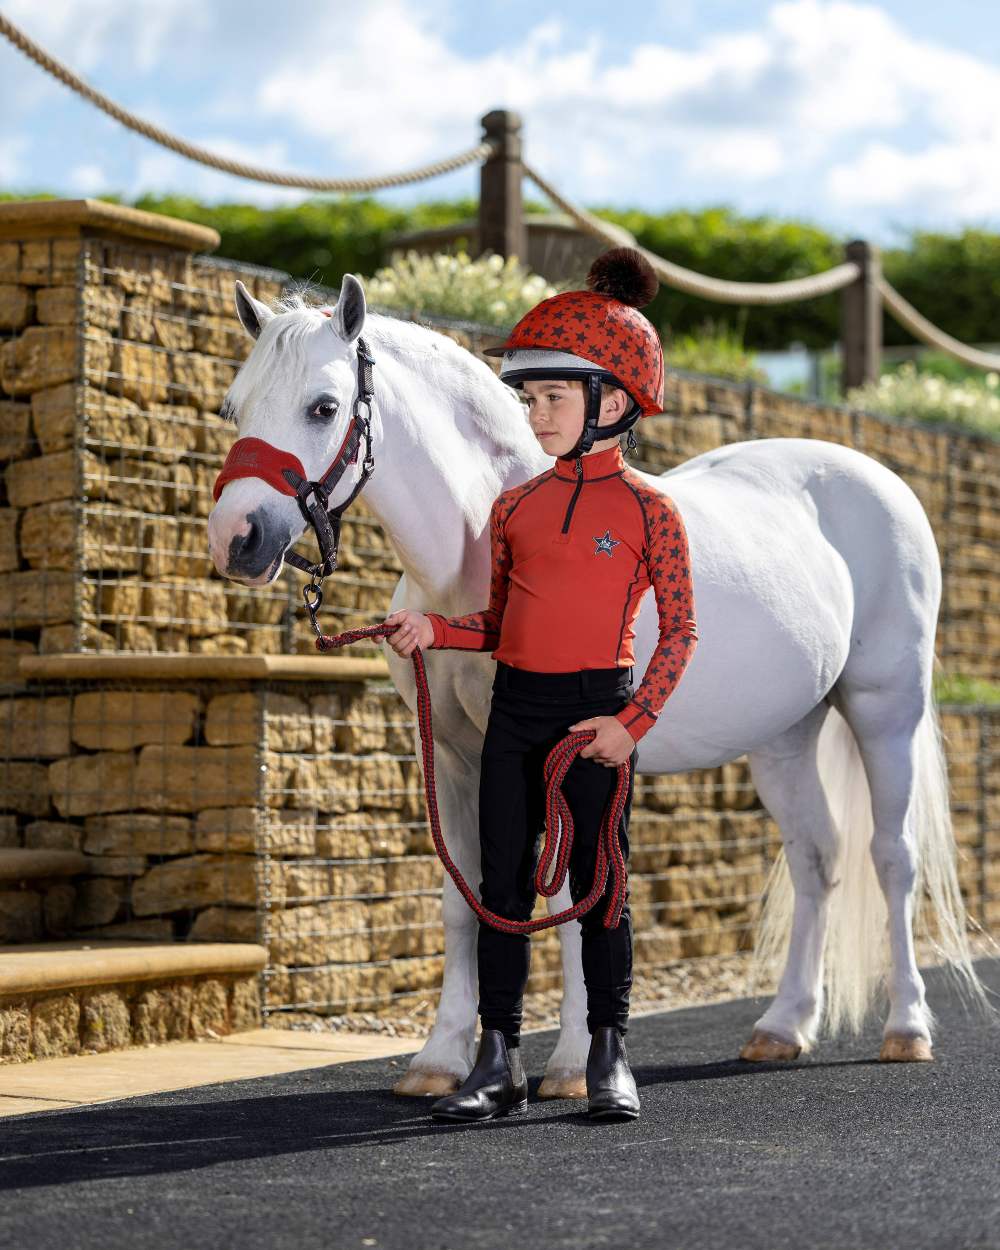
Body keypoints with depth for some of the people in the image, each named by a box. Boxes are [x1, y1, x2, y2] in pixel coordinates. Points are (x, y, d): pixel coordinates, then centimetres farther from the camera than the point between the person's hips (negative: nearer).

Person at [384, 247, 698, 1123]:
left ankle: (609, 1059, 14)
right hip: (514, 707, 5)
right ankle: (499, 1064, 11)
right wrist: (433, 630, -3)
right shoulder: (515, 507, 9)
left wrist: (632, 723, -15)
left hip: (595, 709, -4)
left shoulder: (647, 510, -5)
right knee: (504, 888, 5)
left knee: (596, 887, 2)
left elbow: (680, 631, -5)